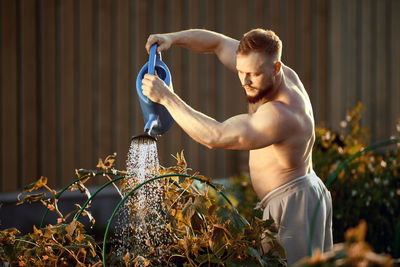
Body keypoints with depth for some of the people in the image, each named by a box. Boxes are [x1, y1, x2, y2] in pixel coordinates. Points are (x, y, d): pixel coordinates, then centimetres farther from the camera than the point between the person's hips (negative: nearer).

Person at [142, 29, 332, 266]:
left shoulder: (281, 115, -29)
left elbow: (214, 136, -37)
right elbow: (219, 43, 7)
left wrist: (166, 97, -34)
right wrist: (173, 39, -9)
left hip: (294, 203, -10)